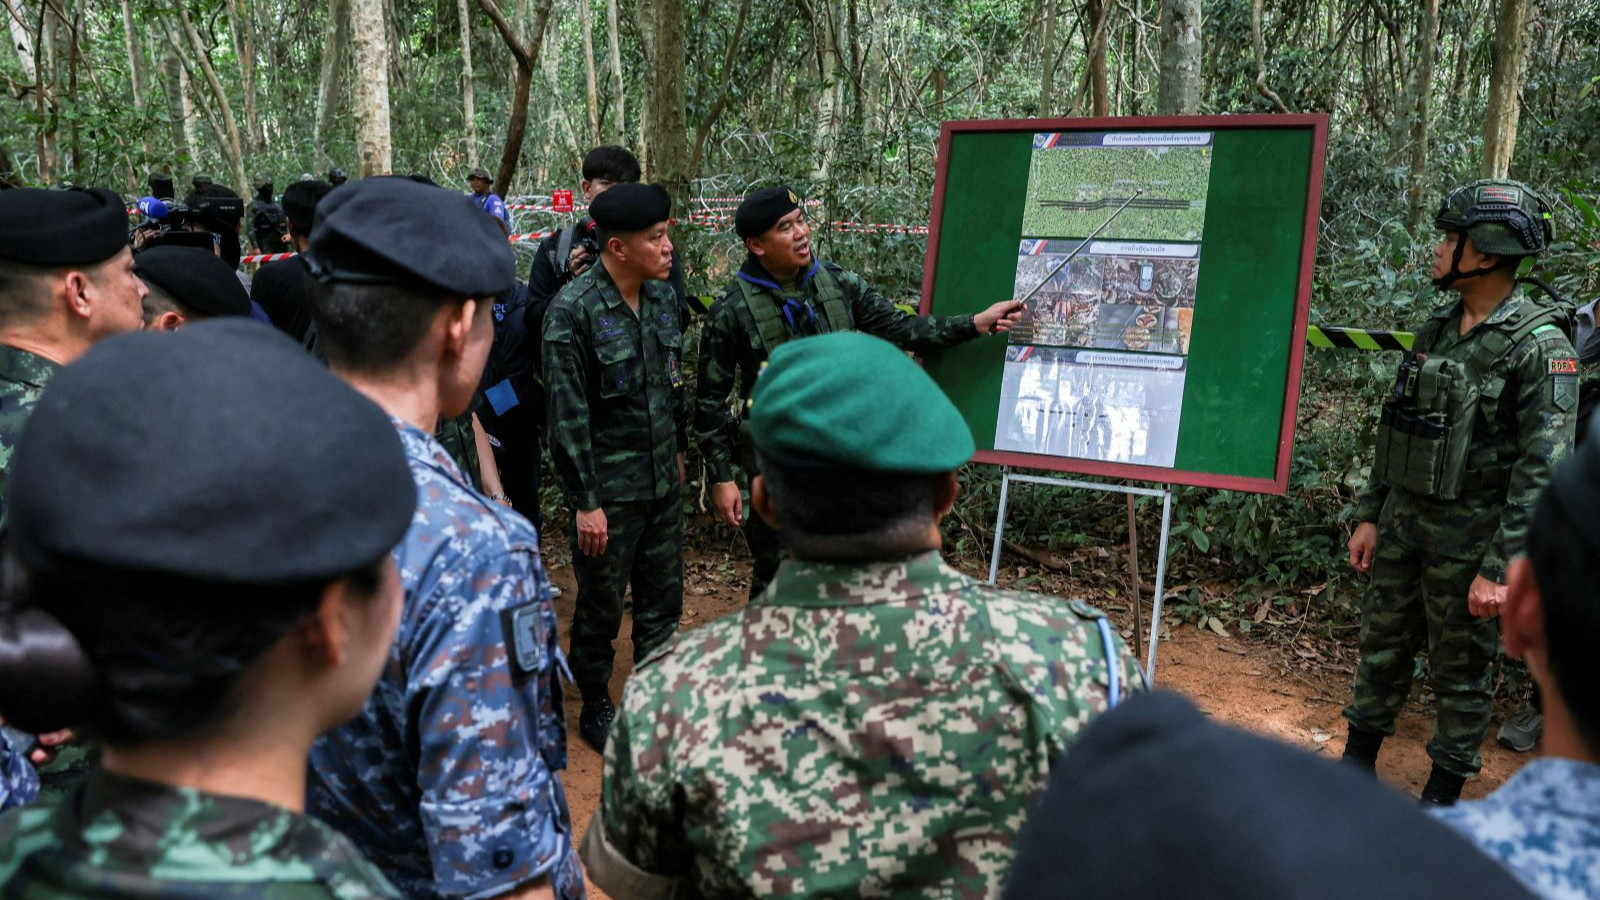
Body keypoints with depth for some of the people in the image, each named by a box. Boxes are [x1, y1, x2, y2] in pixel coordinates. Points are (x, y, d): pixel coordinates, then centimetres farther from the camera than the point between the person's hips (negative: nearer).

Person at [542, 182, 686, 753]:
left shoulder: (662, 297, 3)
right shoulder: (573, 311, -17)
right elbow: (567, 415, -17)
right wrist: (586, 502, -16)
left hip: (663, 483, 6)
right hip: (609, 490, -6)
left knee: (663, 600, 17)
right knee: (601, 608, 10)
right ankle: (596, 710, 31)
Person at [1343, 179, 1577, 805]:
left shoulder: (1539, 347, -16)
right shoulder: (1438, 329, 7)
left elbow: (1542, 469, -19)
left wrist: (1501, 567, -21)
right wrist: (1370, 514, 11)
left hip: (1467, 537, -6)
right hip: (1403, 520, 7)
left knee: (1460, 670, 8)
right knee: (1382, 647, 16)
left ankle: (1444, 795, 24)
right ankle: (1357, 766, 33)